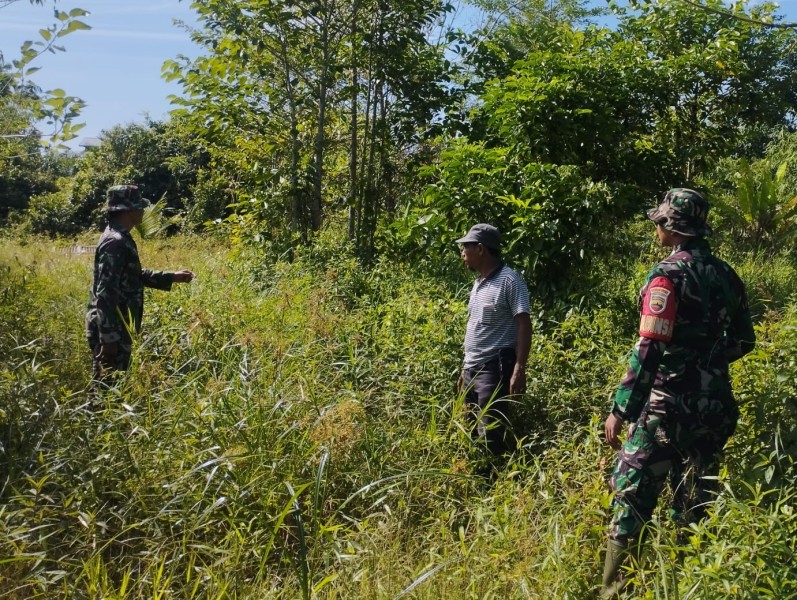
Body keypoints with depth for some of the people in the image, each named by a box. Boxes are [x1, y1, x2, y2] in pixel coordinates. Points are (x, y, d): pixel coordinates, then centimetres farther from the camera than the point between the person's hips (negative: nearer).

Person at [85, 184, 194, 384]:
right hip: (110, 330, -10)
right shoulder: (115, 243, -19)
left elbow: (135, 276, 26)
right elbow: (105, 293, -23)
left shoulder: (120, 238, 12)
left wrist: (172, 277, 24)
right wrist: (109, 338, -23)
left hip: (117, 327, 10)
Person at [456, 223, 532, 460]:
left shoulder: (509, 281, -11)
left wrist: (519, 368, -21)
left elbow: (524, 325, -15)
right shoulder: (479, 282, 14)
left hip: (494, 368, -9)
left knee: (490, 437, -6)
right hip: (473, 368, 9)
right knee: (472, 433, 13)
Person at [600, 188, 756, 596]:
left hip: (668, 405, -7)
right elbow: (743, 341, 17)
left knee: (632, 496, -1)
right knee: (694, 500, 15)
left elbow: (649, 350, -19)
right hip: (715, 407, 7)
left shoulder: (669, 275, -14)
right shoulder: (725, 275, 8)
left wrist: (620, 409, -15)